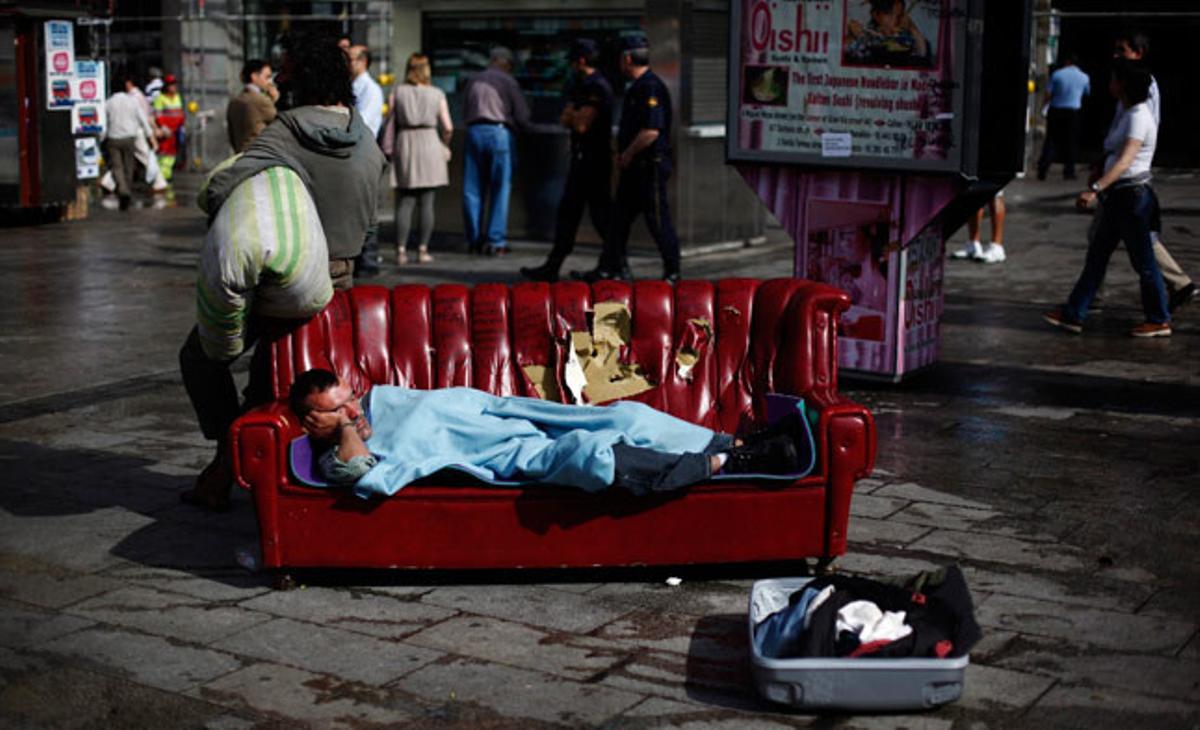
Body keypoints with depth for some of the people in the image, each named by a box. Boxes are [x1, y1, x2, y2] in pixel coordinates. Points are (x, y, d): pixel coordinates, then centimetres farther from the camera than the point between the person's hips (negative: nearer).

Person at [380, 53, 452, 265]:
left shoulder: (397, 93, 3)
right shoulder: (437, 94, 2)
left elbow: (390, 124, -1)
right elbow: (447, 128, 1)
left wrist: (388, 151, 5)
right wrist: (445, 147, 19)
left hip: (404, 146, 1)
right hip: (429, 144, -1)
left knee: (404, 203, 2)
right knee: (426, 203, 3)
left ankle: (401, 250, -5)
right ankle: (422, 250, 3)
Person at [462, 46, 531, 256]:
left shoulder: (473, 80, 13)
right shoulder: (508, 82, -1)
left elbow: (465, 113, 17)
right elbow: (522, 117, -3)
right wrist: (514, 126, 17)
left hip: (474, 132, 4)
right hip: (499, 133, -4)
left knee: (472, 190, 8)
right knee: (500, 190, 1)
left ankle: (474, 240, 10)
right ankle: (496, 242, -1)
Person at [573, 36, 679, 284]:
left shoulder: (651, 88, -17)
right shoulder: (637, 87, 16)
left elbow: (651, 131, -25)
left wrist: (628, 155, -15)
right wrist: (623, 154, 14)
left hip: (651, 165, -10)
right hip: (634, 166, 10)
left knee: (658, 220, -4)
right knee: (620, 217, 12)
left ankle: (672, 274, 5)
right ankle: (608, 268, 18)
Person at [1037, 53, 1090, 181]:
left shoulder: (1057, 74, -4)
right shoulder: (1084, 77, 2)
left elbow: (1048, 94, -5)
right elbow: (1087, 93, 17)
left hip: (1055, 111, 0)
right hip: (1073, 112, 0)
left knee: (1051, 141, 4)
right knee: (1071, 143, 9)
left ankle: (1042, 170, -4)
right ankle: (1068, 172, 10)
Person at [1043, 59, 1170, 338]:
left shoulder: (1139, 117, -17)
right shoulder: (1128, 114, 14)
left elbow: (1125, 160, -29)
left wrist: (1095, 189, -38)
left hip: (1132, 196, -10)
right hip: (1118, 196, 10)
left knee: (1143, 261, 0)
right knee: (1096, 255, 9)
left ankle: (1159, 321, 11)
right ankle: (1073, 315, 12)